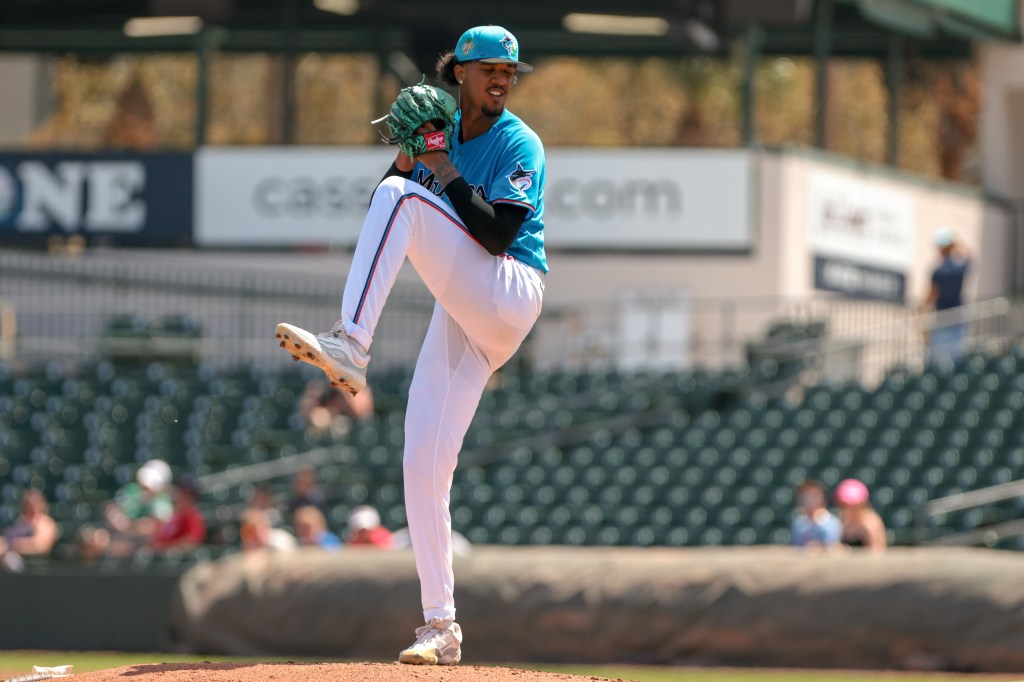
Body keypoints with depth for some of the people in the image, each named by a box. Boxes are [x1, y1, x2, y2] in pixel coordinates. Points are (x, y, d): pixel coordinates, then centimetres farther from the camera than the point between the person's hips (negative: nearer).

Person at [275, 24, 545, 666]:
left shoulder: (520, 145, -5)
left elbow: (499, 234, -18)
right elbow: (383, 223, 10)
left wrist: (445, 173, -19)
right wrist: (407, 160, -7)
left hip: (508, 296, -7)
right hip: (463, 315, 7)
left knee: (402, 200, -23)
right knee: (423, 464, -2)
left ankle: (351, 347, -34)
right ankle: (442, 628, 2)